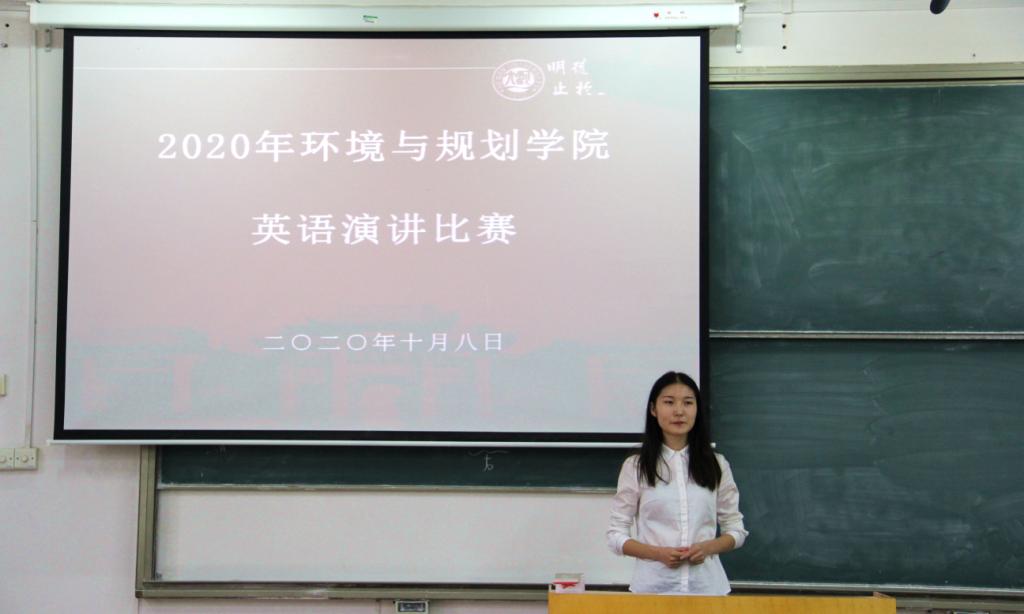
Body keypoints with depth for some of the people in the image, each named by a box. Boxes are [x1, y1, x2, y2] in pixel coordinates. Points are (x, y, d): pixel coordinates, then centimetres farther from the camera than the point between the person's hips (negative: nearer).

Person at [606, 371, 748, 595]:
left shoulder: (716, 465, 6)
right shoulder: (635, 467, 0)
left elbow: (736, 529, 9)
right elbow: (616, 536, 0)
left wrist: (708, 547, -10)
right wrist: (657, 553, -15)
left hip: (706, 584, 2)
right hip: (654, 585, -1)